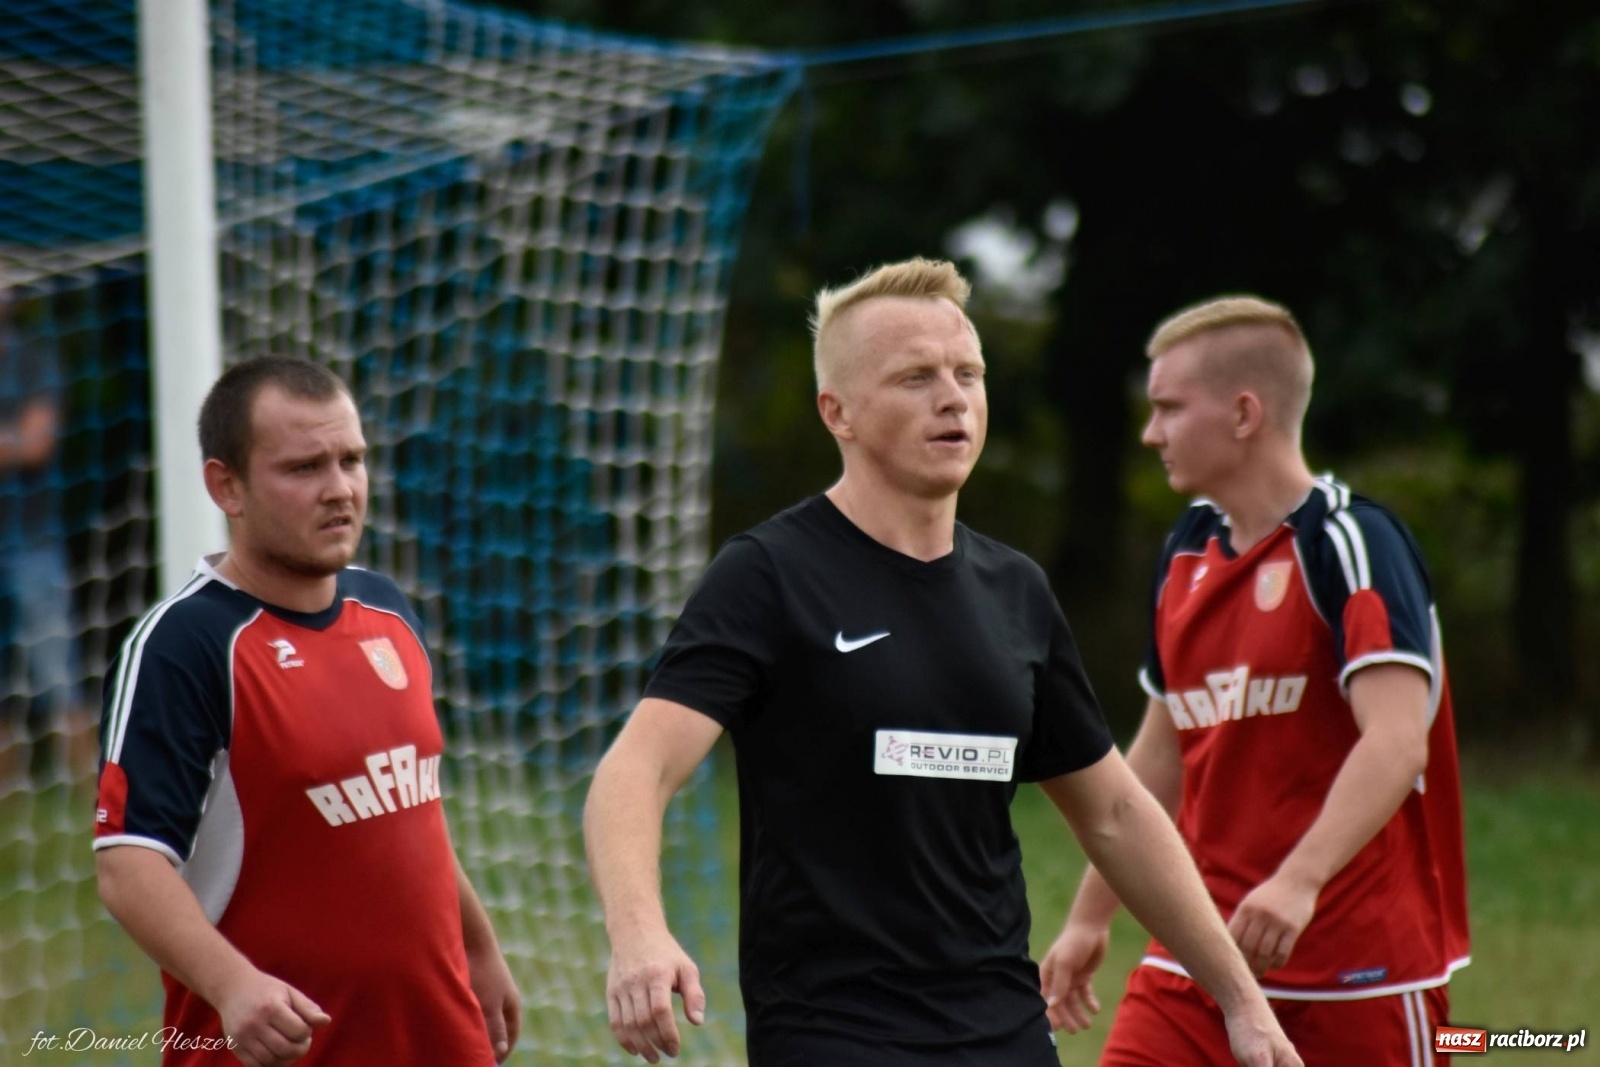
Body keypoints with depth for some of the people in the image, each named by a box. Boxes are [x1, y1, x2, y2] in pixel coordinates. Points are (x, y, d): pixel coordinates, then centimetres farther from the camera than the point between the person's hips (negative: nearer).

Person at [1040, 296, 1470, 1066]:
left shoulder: (1352, 542, -12)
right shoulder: (1187, 553, 10)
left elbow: (1396, 743, -24)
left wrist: (1299, 881, -37)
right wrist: (1088, 919, 22)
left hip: (1359, 970, -6)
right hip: (1196, 961, 6)